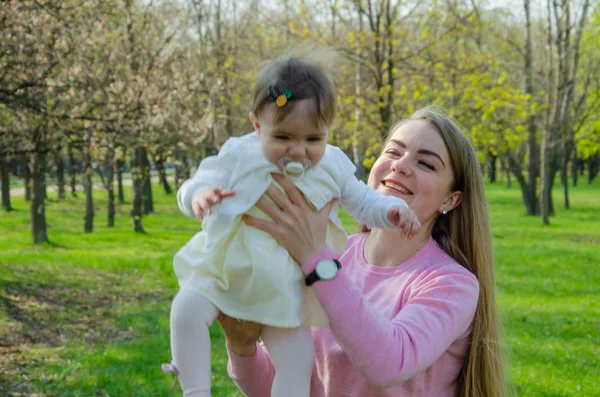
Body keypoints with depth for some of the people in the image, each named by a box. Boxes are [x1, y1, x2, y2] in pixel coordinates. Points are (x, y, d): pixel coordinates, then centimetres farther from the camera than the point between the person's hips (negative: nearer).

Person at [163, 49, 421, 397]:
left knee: (297, 361, -5)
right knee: (188, 309, -26)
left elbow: (362, 201, 9)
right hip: (223, 271, -1)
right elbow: (196, 186, -13)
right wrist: (199, 195, -38)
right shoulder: (239, 156, -10)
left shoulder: (331, 166, -3)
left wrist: (391, 210, -12)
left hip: (285, 288, 1)